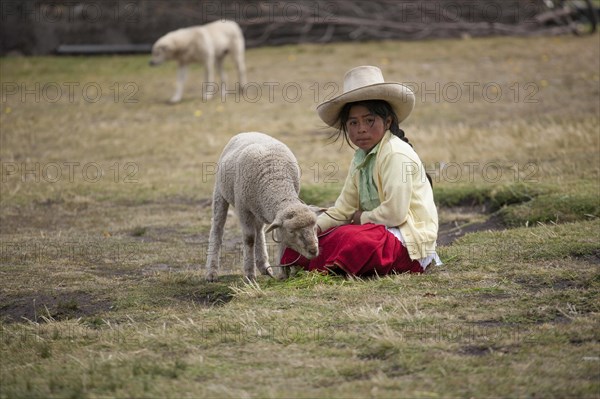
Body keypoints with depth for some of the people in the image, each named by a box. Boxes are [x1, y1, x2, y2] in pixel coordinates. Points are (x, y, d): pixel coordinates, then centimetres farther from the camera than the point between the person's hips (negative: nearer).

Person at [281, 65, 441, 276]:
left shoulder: (396, 154, -16)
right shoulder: (361, 157, 13)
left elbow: (394, 213, -23)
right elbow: (343, 209, 12)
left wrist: (361, 218, -5)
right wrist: (313, 227, -3)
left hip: (409, 241, -10)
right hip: (382, 231, 10)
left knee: (349, 239, -31)